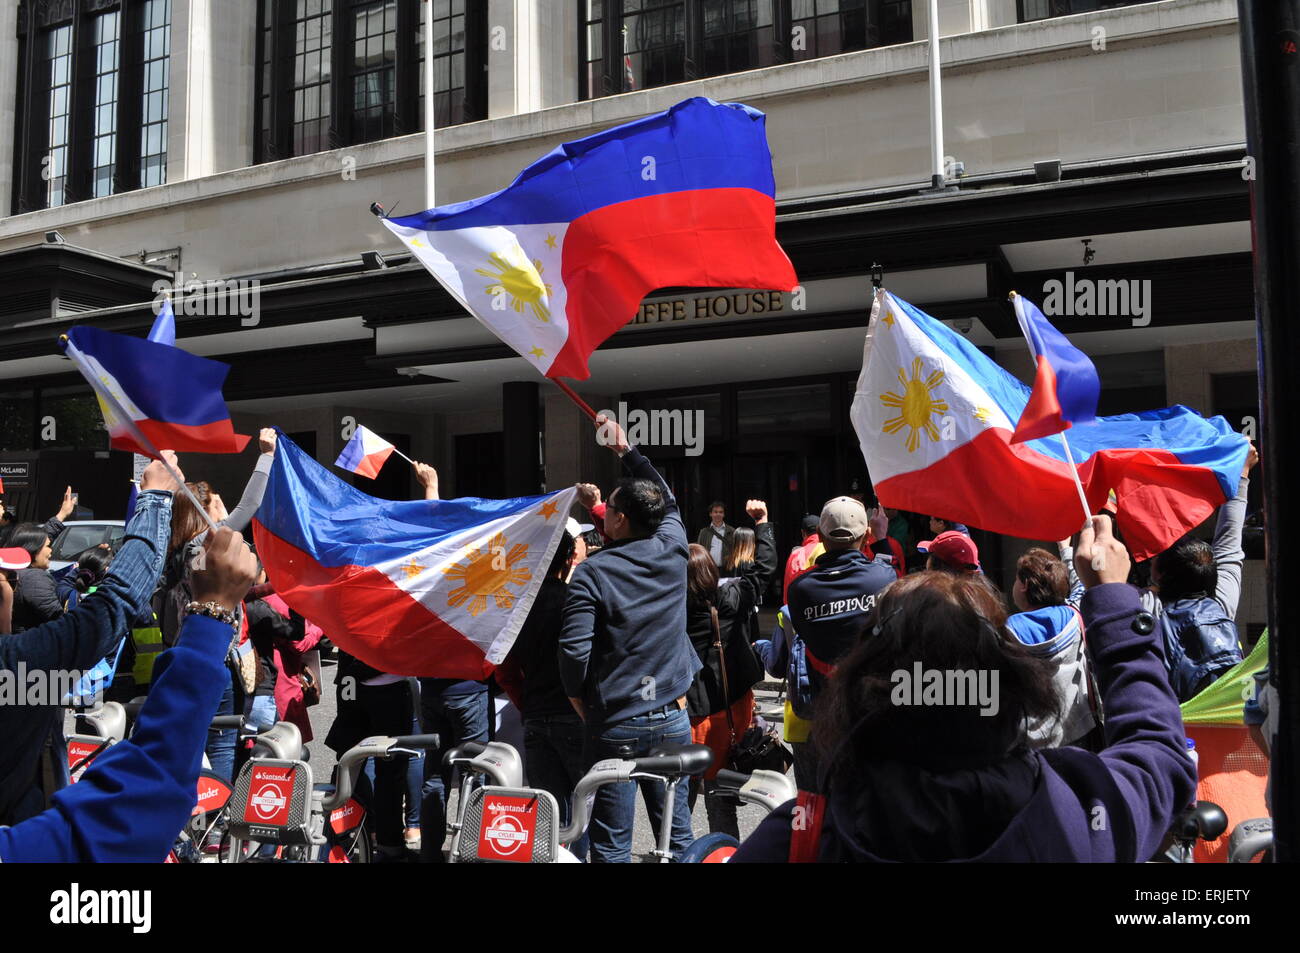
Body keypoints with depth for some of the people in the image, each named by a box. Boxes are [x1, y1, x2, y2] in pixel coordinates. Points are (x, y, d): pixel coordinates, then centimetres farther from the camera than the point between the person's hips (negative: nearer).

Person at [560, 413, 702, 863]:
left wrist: (580, 700, -1)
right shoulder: (673, 551, 0)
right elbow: (667, 499, 21)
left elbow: (575, 649, -19)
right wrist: (628, 450, 26)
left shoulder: (592, 572, -12)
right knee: (677, 833, 13)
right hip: (672, 718, 5)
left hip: (615, 724, -4)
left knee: (612, 845, 4)